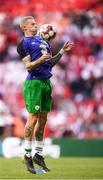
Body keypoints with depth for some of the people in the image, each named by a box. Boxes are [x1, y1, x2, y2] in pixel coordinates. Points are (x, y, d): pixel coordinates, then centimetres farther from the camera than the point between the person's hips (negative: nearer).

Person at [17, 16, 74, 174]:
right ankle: (27, 155, -1)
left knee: (43, 119, 8)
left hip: (46, 82, 7)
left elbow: (51, 63, 23)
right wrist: (40, 60, -27)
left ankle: (39, 154, 15)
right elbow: (28, 66, -11)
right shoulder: (23, 44, -3)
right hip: (34, 82, -7)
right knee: (33, 118, -8)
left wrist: (62, 51, 13)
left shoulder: (43, 40, 20)